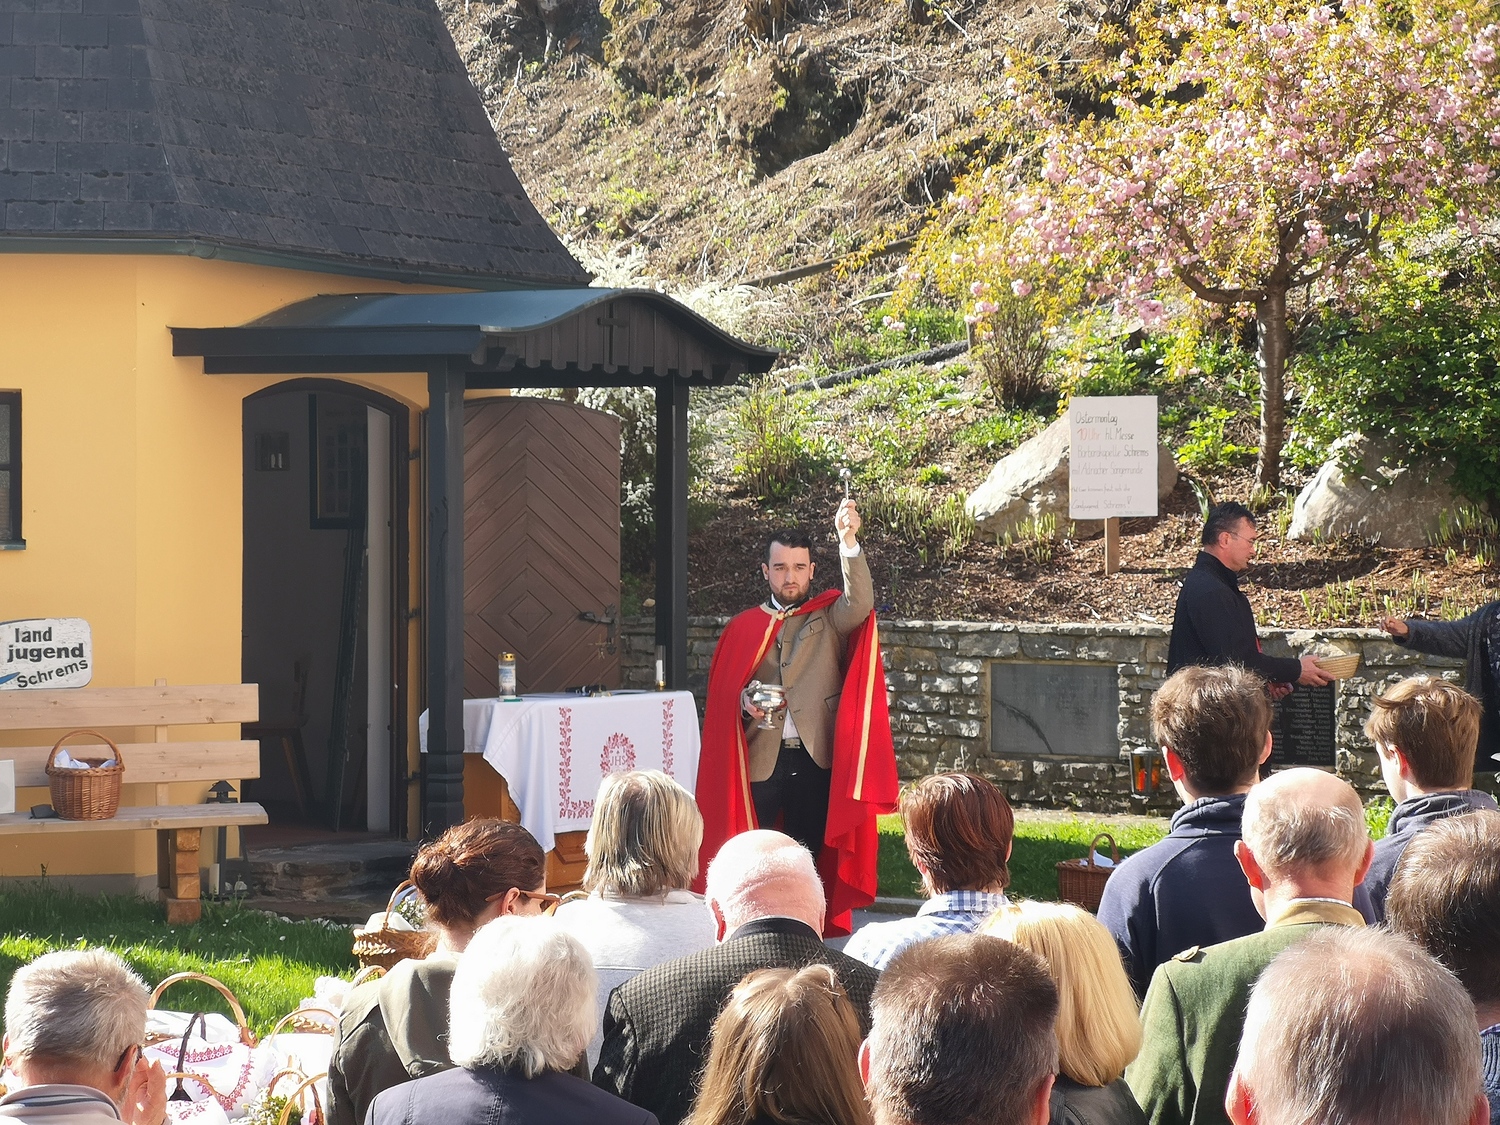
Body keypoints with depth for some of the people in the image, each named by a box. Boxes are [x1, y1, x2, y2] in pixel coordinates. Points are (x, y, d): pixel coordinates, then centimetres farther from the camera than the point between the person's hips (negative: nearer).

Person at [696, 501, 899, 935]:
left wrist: (849, 542, -29)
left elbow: (860, 602, -15)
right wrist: (745, 702, -11)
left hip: (815, 759, 0)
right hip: (759, 759, 1)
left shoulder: (831, 618, 7)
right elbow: (722, 695, 12)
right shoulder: (743, 629, 11)